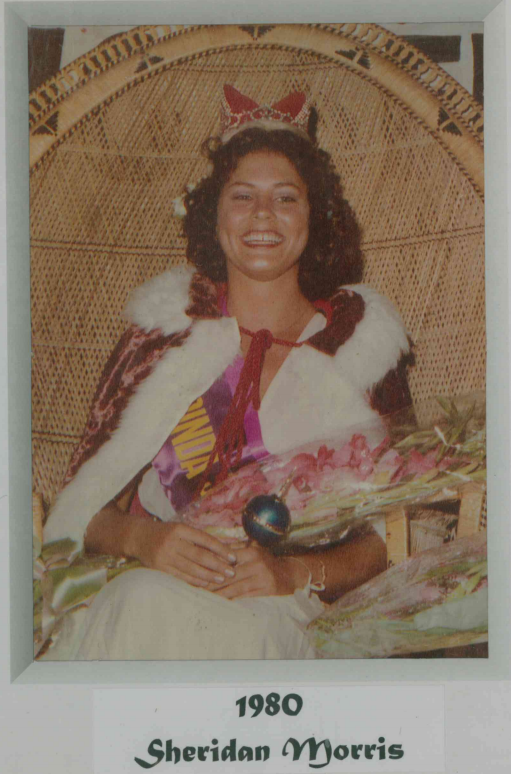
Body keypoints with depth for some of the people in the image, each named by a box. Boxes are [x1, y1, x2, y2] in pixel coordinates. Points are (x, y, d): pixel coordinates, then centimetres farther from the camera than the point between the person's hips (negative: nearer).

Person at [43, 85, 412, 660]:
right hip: (141, 585, 2)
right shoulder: (163, 328, 13)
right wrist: (140, 539, -14)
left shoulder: (363, 339, 11)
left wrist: (295, 572, -13)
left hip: (276, 613, -2)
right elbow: (84, 501, 9)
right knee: (142, 607, -35)